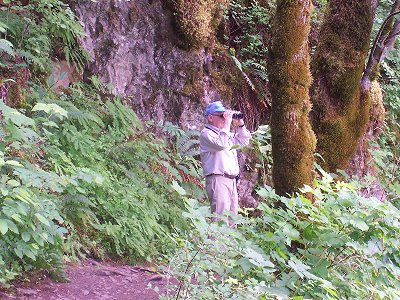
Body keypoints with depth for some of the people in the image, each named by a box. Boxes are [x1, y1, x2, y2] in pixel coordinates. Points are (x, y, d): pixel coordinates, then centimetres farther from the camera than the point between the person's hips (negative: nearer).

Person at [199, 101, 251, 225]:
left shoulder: (227, 133, 23)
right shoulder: (206, 133, -4)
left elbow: (243, 142, 31)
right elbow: (221, 144, -22)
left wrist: (240, 124, 18)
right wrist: (227, 123, -16)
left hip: (232, 181, 9)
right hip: (217, 180, -9)